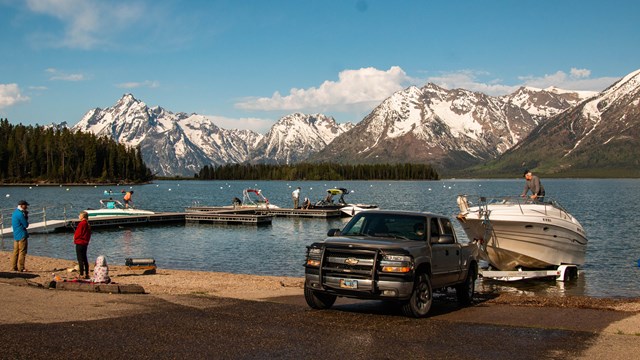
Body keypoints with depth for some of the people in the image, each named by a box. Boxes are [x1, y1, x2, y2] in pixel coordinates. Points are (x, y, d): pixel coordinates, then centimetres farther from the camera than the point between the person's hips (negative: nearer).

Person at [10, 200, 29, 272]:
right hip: (22, 235, -9)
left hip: (16, 235, 9)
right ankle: (21, 268, -5)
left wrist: (26, 216, 5)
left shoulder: (15, 213, 15)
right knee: (22, 252, -5)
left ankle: (14, 267, 13)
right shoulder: (20, 214, -16)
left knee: (16, 252, 11)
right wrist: (26, 217, 3)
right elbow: (26, 225, -12)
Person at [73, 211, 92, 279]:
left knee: (80, 259, -5)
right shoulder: (88, 225, 9)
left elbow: (77, 233, -13)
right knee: (85, 259, 14)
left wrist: (75, 238, 5)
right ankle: (87, 274, 16)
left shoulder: (81, 224, -16)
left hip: (79, 243, -8)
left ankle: (82, 275, -6)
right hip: (85, 243, 8)